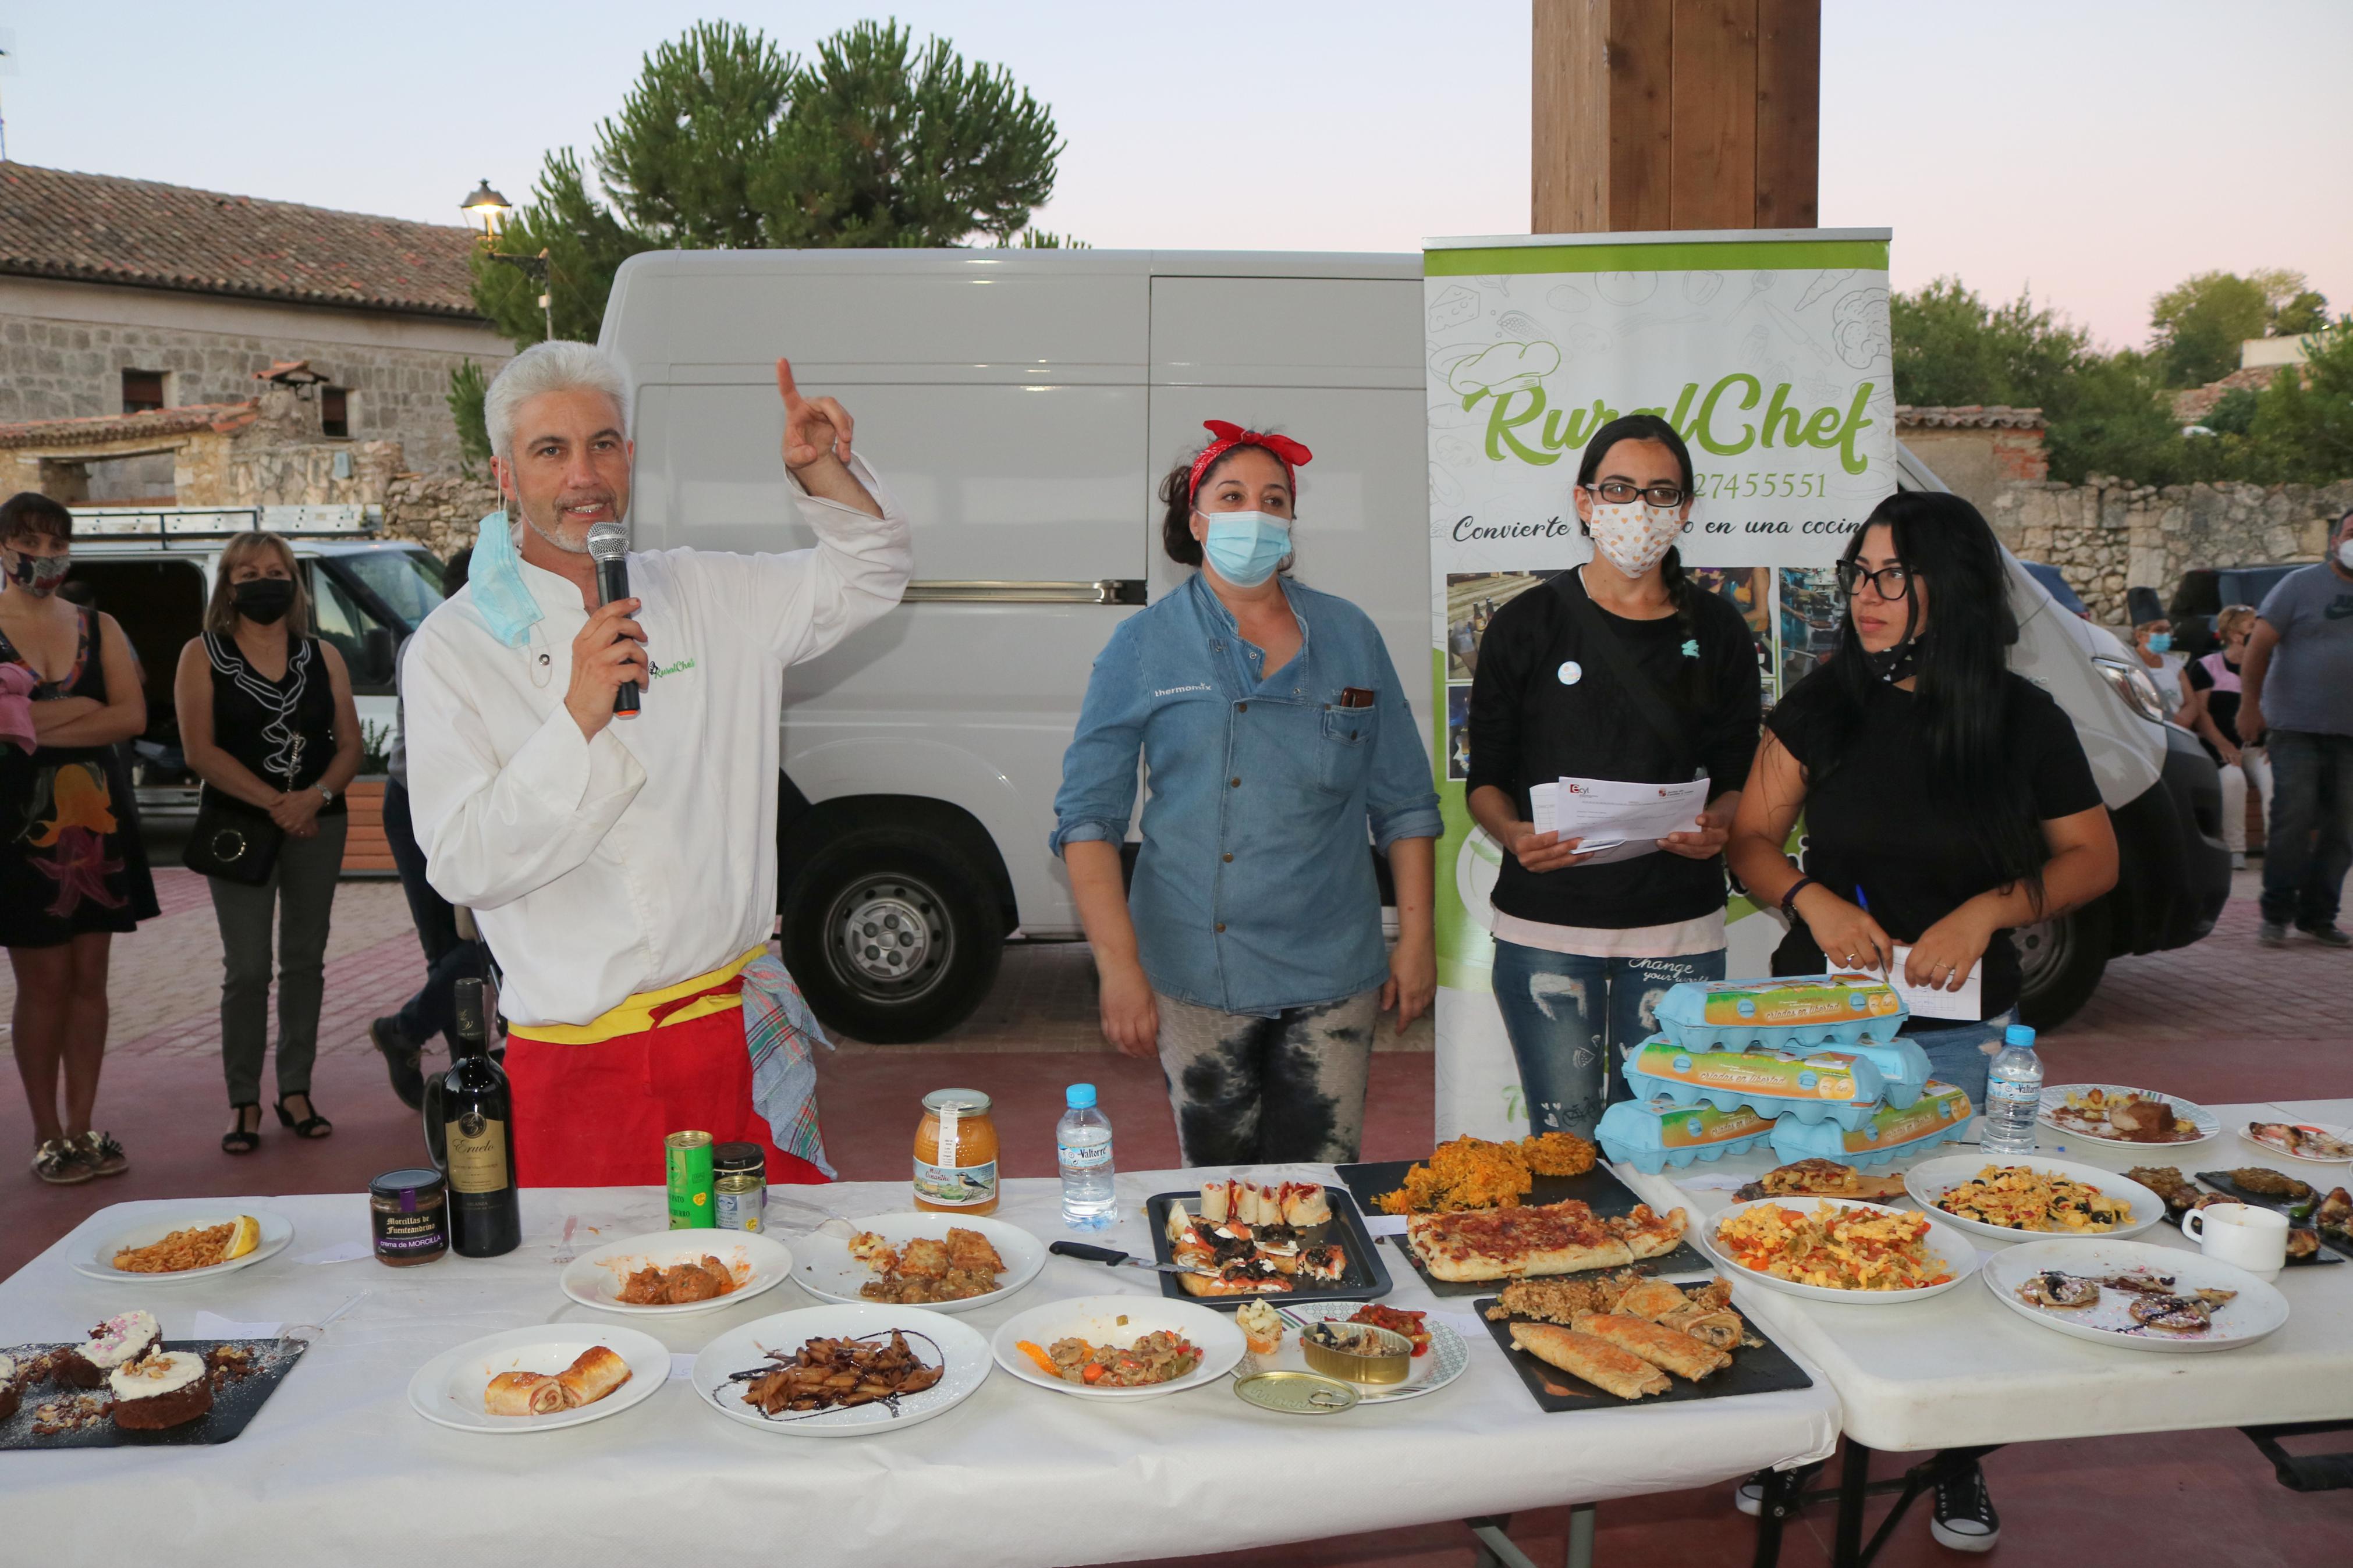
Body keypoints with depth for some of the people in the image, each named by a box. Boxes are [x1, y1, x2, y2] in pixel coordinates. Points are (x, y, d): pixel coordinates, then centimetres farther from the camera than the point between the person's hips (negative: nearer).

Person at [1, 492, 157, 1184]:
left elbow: (134, 717, -2)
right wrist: (85, 709, -11)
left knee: (89, 977, 5)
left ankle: (81, 1126, 14)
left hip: (98, 818, 3)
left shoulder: (99, 628, 10)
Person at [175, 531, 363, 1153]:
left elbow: (350, 744, 5)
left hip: (318, 825, 3)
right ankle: (244, 1104, 5)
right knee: (248, 969, -3)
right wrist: (275, 802, -15)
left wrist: (316, 796, -14)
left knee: (305, 961, 7)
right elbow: (199, 751, -8)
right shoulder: (203, 655, 1)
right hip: (238, 824, -3)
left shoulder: (322, 656, 9)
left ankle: (296, 1091, 16)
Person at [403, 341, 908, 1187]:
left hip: (738, 1032, 3)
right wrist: (580, 719, -23)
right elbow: (462, 866, -11)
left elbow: (869, 577, 16)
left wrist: (822, 472, -3)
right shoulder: (453, 647, -3)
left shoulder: (707, 595, 8)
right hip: (574, 1054, -3)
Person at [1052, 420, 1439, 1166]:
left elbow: (1403, 803, 11)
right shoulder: (1144, 646, 0)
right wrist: (1119, 966, -11)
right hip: (1199, 976, -1)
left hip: (1334, 972, 2)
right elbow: (1087, 816, -4)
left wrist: (1417, 936, 5)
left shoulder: (1349, 636, 8)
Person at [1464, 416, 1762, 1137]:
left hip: (1678, 928, 2)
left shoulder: (1717, 631, 8)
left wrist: (1716, 826, -10)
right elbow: (1486, 779, 4)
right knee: (1565, 1137, -1)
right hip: (1546, 925, -1)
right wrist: (1515, 834, -16)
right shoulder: (1529, 625, 2)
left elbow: (1737, 775, 12)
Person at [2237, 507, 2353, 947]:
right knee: (2293, 821, -7)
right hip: (2297, 727, -4)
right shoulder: (2301, 585, 0)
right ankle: (2276, 915, 2)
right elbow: (2260, 645, -4)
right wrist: (2250, 704, -9)